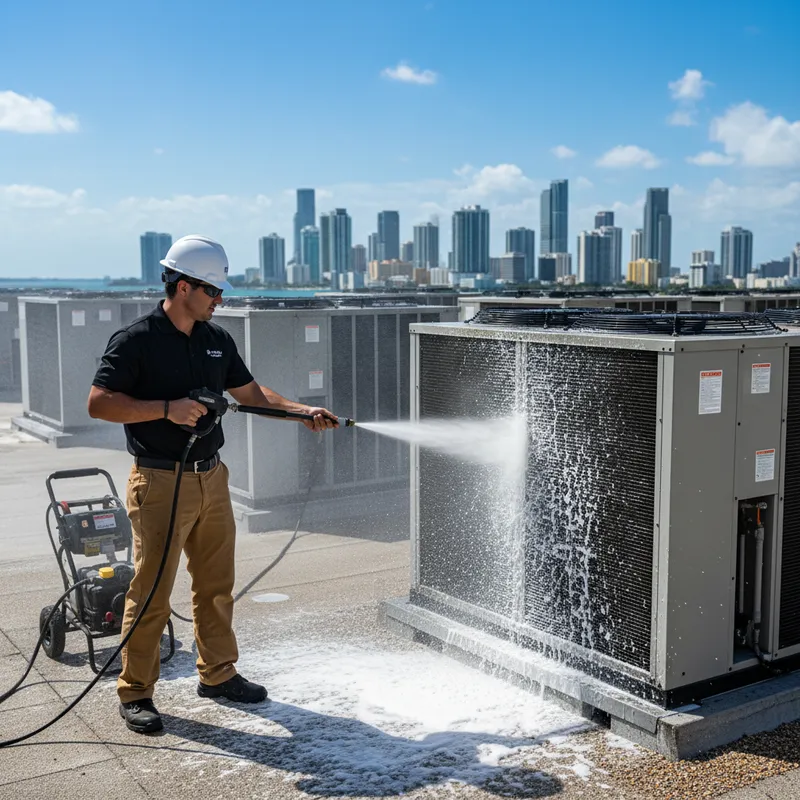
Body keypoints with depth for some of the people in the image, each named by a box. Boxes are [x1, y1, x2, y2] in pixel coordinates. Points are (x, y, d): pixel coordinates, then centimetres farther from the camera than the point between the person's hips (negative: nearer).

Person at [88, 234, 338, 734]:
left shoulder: (217, 339, 10)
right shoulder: (136, 341, -10)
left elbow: (250, 393, 18)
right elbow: (99, 402, -15)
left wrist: (304, 412, 8)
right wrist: (167, 408, -23)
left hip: (211, 478, 7)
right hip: (160, 482, -6)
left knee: (216, 585, 14)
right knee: (152, 590, -2)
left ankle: (218, 674, 29)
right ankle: (136, 692, 12)